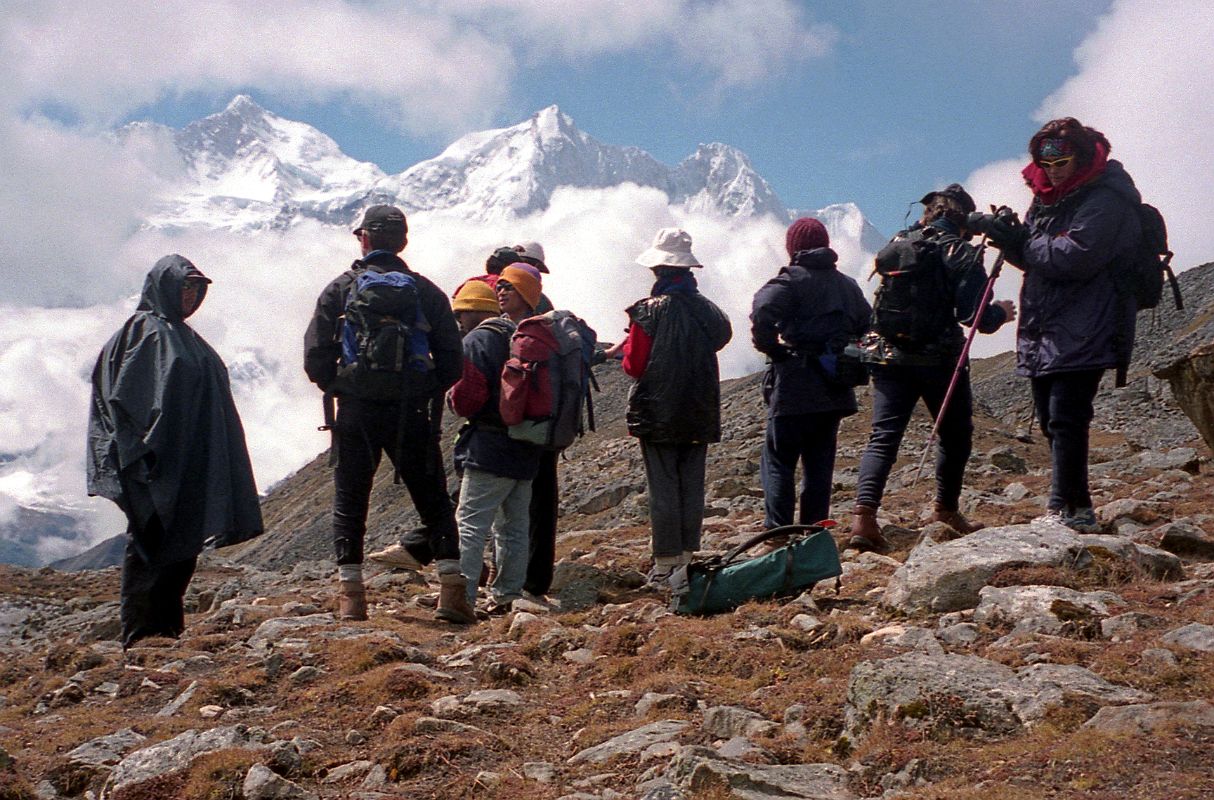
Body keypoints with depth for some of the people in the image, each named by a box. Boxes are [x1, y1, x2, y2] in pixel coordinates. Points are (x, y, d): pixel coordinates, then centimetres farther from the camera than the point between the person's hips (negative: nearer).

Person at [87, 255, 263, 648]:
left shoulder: (183, 335, 18)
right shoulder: (145, 330, -8)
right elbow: (122, 394, -16)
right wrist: (144, 449, -22)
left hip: (189, 464, 9)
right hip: (158, 465, -9)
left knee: (184, 544, 11)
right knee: (152, 540, -5)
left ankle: (167, 625, 18)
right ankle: (141, 630, 1)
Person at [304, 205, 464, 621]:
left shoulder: (341, 288, 1)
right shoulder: (426, 291, 4)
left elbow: (316, 358, -4)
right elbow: (452, 361, 2)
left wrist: (339, 388, 13)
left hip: (356, 413, -1)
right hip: (412, 414, 1)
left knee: (349, 501, 10)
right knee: (433, 498, 10)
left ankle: (351, 594, 7)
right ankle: (452, 587, 4)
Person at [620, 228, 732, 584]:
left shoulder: (649, 310, -13)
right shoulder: (706, 309, 0)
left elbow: (634, 366, -11)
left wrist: (628, 345, 9)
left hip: (658, 414, -4)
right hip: (700, 416, 4)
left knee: (663, 489, 0)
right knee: (692, 488, 11)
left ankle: (666, 564, 2)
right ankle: (688, 558, 17)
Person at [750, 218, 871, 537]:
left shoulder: (791, 280, -6)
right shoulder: (847, 285, 16)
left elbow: (761, 313, -23)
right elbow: (868, 326, 21)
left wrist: (773, 349, -10)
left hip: (794, 386, -6)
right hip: (834, 390, 6)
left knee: (777, 461, -1)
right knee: (819, 465, 12)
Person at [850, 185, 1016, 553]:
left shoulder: (896, 244, 7)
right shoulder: (961, 254, -8)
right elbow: (974, 315, -15)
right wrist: (1000, 313, 6)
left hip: (888, 357, 4)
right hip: (939, 360, -3)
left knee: (883, 436, -2)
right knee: (956, 434, 19)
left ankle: (864, 515, -20)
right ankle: (946, 507, 31)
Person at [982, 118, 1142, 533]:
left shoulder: (1106, 200, -10)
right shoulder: (1048, 198, 17)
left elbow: (1076, 256, -23)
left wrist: (1022, 243, -11)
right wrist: (1013, 241, -3)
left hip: (1081, 335, -9)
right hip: (1044, 335, 9)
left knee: (1065, 420, -15)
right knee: (1055, 423, 12)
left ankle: (1067, 510, -16)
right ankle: (1076, 511, 21)